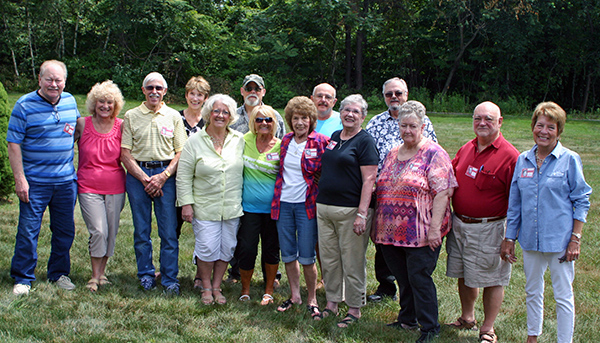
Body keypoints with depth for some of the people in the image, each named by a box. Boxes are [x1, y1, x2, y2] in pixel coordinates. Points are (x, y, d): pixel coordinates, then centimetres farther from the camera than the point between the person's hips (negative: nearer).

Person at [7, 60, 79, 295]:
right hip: (35, 181, -4)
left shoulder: (70, 101, 6)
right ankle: (23, 278, 13)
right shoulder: (24, 105, -9)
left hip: (66, 180, 5)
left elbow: (78, 126, 23)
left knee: (65, 231, 11)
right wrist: (20, 178, -15)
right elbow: (13, 144, -9)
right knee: (28, 230, 0)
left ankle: (59, 273, 27)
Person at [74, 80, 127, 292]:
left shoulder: (121, 126, 1)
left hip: (115, 188, 2)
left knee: (111, 233, 6)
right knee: (98, 231, -10)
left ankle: (102, 272, 22)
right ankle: (95, 277, 4)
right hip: (89, 187, -2)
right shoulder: (82, 125, -3)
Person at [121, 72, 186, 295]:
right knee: (141, 230, 5)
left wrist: (163, 176, -9)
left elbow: (181, 152, 4)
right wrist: (144, 179, -9)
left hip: (166, 174, 0)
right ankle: (146, 275, 19)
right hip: (137, 174, 0)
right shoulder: (131, 116, 6)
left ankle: (170, 279, 6)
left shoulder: (173, 116, 8)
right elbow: (125, 153, 1)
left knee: (169, 231, -2)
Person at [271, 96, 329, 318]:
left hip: (306, 204, -5)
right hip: (283, 204, 5)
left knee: (306, 257, -2)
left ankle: (312, 300, 14)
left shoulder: (321, 143, -6)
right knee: (288, 255, 11)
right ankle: (295, 295, 26)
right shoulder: (285, 141, 9)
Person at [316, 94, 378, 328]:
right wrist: (319, 203, 15)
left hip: (350, 210, -7)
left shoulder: (365, 141, -6)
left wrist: (362, 214, -19)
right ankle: (332, 303, 24)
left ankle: (354, 308, 13)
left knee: (352, 262, 1)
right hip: (324, 208, 7)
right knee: (328, 259, 11)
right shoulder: (333, 137, 14)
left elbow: (369, 179, -13)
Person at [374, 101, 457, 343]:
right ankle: (407, 320, 29)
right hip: (390, 231, 6)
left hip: (421, 233, -6)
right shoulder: (392, 154, 14)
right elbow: (381, 190, 21)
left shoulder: (434, 154, -7)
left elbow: (442, 192, -13)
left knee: (419, 279, -3)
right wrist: (376, 225, 18)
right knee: (403, 278, 14)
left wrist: (434, 227, -19)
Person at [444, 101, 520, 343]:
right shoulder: (467, 149, 8)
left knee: (492, 279, 4)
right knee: (464, 275, 17)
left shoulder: (510, 156, -12)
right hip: (459, 224, 6)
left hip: (489, 230, -6)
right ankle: (467, 319, 35)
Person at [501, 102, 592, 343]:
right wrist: (509, 238, 9)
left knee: (563, 296, 5)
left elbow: (581, 202, -4)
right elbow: (515, 204, 10)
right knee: (532, 292, 18)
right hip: (530, 239, 4)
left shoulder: (570, 160, -7)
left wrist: (575, 239, -10)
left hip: (560, 240, -4)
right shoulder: (523, 160, 4)